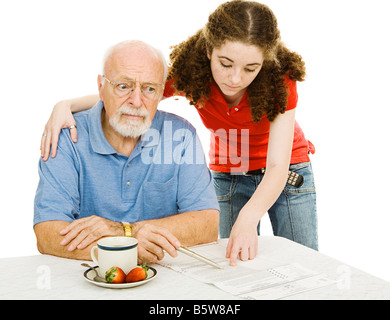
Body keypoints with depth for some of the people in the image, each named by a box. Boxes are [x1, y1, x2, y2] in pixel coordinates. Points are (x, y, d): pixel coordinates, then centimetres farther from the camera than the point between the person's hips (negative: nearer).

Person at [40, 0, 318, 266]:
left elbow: (278, 165, -34)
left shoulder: (280, 78, -29)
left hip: (287, 174, -1)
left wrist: (248, 218, -52)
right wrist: (66, 105, -32)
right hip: (227, 177, 1)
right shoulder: (189, 70, -24)